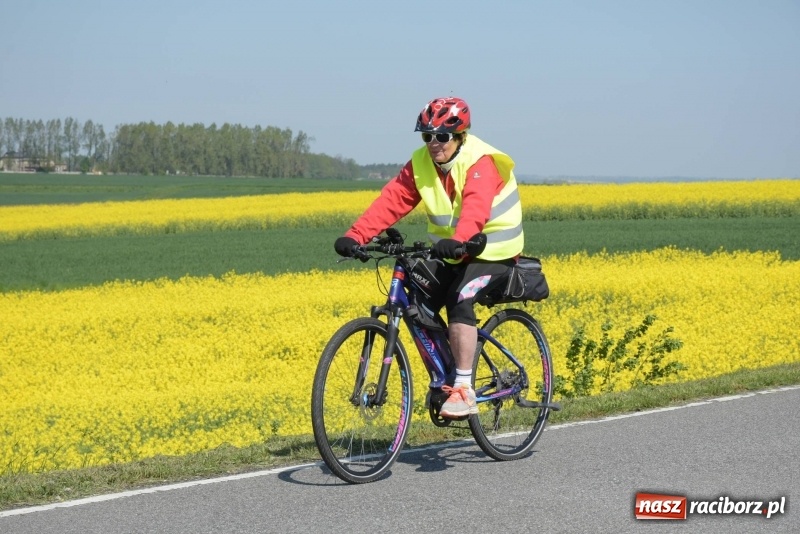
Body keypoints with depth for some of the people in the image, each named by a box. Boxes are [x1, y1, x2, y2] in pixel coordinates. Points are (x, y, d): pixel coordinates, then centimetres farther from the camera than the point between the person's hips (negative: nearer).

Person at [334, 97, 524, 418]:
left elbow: (476, 206, -40)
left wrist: (458, 240, -59)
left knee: (459, 301, -28)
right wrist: (355, 235, -29)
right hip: (450, 252, 7)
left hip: (491, 251, -7)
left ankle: (464, 391, -25)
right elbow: (391, 201, -14)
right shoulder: (421, 164, -3)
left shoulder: (481, 163, -21)